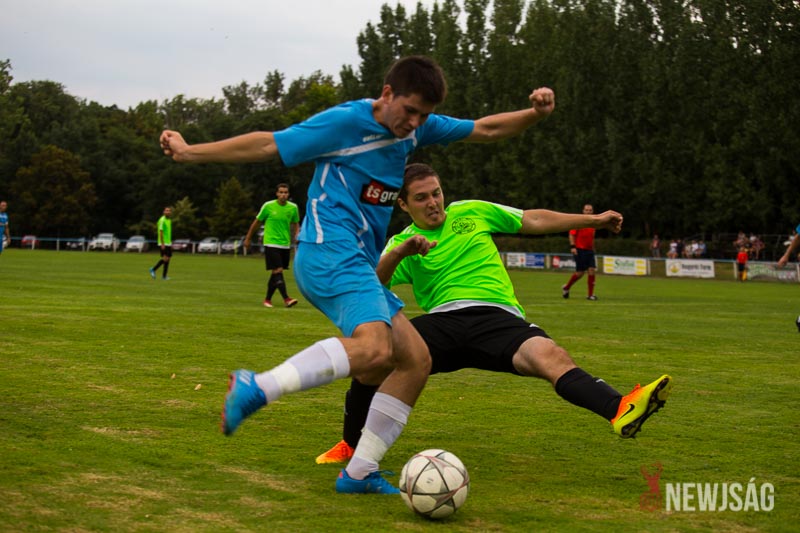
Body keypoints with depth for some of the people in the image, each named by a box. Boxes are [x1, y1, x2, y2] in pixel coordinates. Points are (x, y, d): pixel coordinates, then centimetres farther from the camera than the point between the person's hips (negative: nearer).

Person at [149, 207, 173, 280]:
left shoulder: (169, 220, 15)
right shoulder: (162, 220, -13)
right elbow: (161, 232, -17)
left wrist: (170, 242, 20)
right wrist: (162, 243, -22)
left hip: (168, 243, 9)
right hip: (163, 243, -9)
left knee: (167, 258, 5)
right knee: (165, 258, -14)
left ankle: (164, 275, 8)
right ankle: (153, 270, -1)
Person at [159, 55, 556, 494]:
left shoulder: (416, 127, 14)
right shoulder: (346, 121, -8)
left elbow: (484, 129, 21)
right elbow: (269, 145, -5)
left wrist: (534, 114, 4)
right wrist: (190, 152, -3)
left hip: (360, 264, 9)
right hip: (330, 253, -9)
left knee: (416, 360, 3)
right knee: (375, 347, -32)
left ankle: (359, 472, 7)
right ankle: (256, 389, -29)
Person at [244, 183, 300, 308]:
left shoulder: (293, 207, 3)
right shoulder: (268, 206, -5)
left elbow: (295, 223, 18)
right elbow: (257, 222, 7)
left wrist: (296, 235, -3)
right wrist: (248, 238, 13)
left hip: (285, 245, 4)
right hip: (271, 243, -4)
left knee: (276, 274, 9)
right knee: (278, 271, -15)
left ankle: (268, 299, 21)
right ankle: (286, 299, -21)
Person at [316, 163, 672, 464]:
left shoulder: (472, 213, 20)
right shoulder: (401, 243, 14)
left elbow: (533, 221, 27)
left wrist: (593, 220, 27)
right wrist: (397, 253, -22)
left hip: (498, 317, 0)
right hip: (442, 320, 0)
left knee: (550, 356, -32)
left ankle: (621, 411, -57)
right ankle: (351, 447, -2)